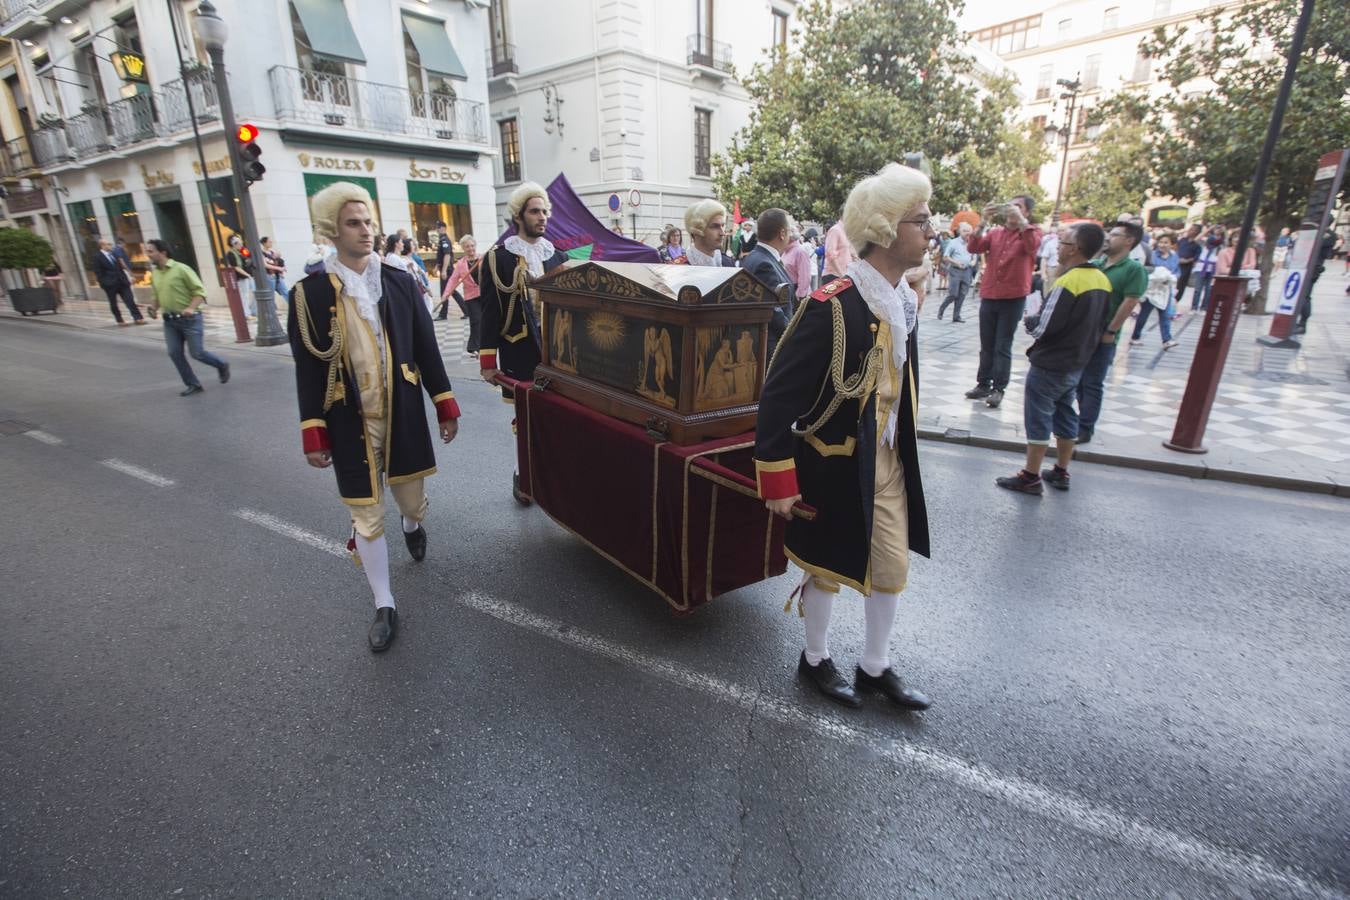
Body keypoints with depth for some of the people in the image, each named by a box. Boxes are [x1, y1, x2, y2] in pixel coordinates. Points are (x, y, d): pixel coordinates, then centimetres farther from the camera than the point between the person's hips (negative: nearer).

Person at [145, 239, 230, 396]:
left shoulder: (181, 269, -10)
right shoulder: (154, 273, 10)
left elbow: (199, 291, -12)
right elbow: (155, 295, 21)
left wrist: (191, 308, -23)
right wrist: (153, 307, 1)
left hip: (189, 319, -6)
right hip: (169, 320, 6)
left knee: (197, 353, -5)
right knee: (174, 353, 0)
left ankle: (222, 365, 23)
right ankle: (193, 384, 10)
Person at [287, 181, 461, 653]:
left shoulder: (400, 282, 1)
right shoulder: (310, 293, -4)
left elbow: (426, 348, 4)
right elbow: (308, 369, -3)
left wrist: (446, 405, 4)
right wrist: (314, 434, -5)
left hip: (403, 415, 2)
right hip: (352, 423, -1)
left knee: (412, 499, 15)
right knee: (367, 517, 4)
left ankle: (412, 525, 55)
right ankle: (384, 606, 20)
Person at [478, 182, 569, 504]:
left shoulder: (557, 257, 9)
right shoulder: (498, 258, -3)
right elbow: (490, 311, -5)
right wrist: (488, 361, -8)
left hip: (556, 351, 3)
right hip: (520, 353, -3)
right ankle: (525, 476, 21)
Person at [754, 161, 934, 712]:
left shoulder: (904, 300, 3)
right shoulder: (832, 306, -22)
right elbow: (779, 395, -22)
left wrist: (903, 452, 19)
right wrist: (778, 480, -21)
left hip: (888, 461, 8)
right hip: (835, 464, -7)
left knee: (893, 569, 16)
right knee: (828, 568, 12)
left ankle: (875, 668, 39)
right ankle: (815, 660, 39)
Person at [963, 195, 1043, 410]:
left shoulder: (1032, 232, 3)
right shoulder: (995, 233, 10)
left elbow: (1032, 246, -20)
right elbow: (973, 248, -5)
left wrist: (1020, 220, -26)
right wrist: (983, 221, -16)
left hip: (1013, 299, -3)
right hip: (988, 296, 4)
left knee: (1003, 347, -3)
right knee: (986, 345, 9)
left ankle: (998, 389, 0)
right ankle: (983, 384, 17)